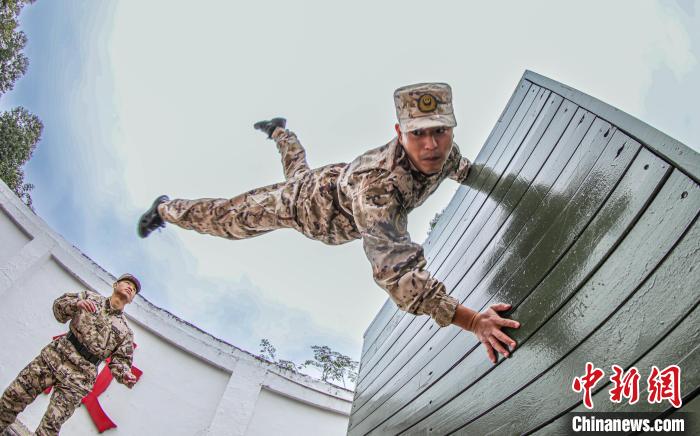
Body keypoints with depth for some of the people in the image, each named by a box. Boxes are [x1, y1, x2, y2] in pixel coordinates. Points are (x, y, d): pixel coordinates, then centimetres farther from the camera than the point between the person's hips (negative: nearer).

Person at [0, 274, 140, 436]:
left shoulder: (126, 332, 6)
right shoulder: (91, 297, 10)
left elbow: (120, 361, 4)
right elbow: (59, 307, 4)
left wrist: (125, 375, -19)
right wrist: (77, 303, -18)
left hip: (79, 377, -2)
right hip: (54, 356, 2)